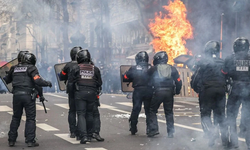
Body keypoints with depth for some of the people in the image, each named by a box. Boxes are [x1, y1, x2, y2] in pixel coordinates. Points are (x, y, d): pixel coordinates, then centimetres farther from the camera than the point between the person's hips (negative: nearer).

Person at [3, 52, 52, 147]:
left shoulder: (15, 68, 13)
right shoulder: (31, 68, -1)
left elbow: (6, 80, 23)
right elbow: (38, 81, -13)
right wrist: (47, 83, 2)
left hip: (16, 95, 4)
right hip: (28, 95, -4)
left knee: (16, 118, 15)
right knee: (30, 118, 3)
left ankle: (11, 140, 16)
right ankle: (30, 140, 0)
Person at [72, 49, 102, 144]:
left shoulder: (76, 69, -1)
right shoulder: (95, 69, 4)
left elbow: (72, 82, 4)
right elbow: (99, 83, 9)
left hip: (80, 93, -2)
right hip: (92, 93, 2)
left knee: (81, 115, -2)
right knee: (89, 114, 15)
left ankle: (83, 136, -16)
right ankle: (89, 135, 22)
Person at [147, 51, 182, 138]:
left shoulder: (153, 69, 3)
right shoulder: (172, 69, 10)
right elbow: (179, 82, 7)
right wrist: (177, 91, 19)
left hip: (158, 92, -3)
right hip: (169, 92, 3)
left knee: (152, 111, 10)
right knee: (169, 112, 11)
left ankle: (153, 129, -2)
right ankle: (170, 132, 10)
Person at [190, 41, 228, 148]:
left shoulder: (203, 61, -6)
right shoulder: (223, 63, 10)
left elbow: (196, 77, -7)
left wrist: (196, 89, 7)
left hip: (207, 91, -4)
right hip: (221, 91, 4)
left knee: (205, 114, 3)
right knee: (220, 114, 13)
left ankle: (211, 130, -24)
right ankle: (225, 138, 9)